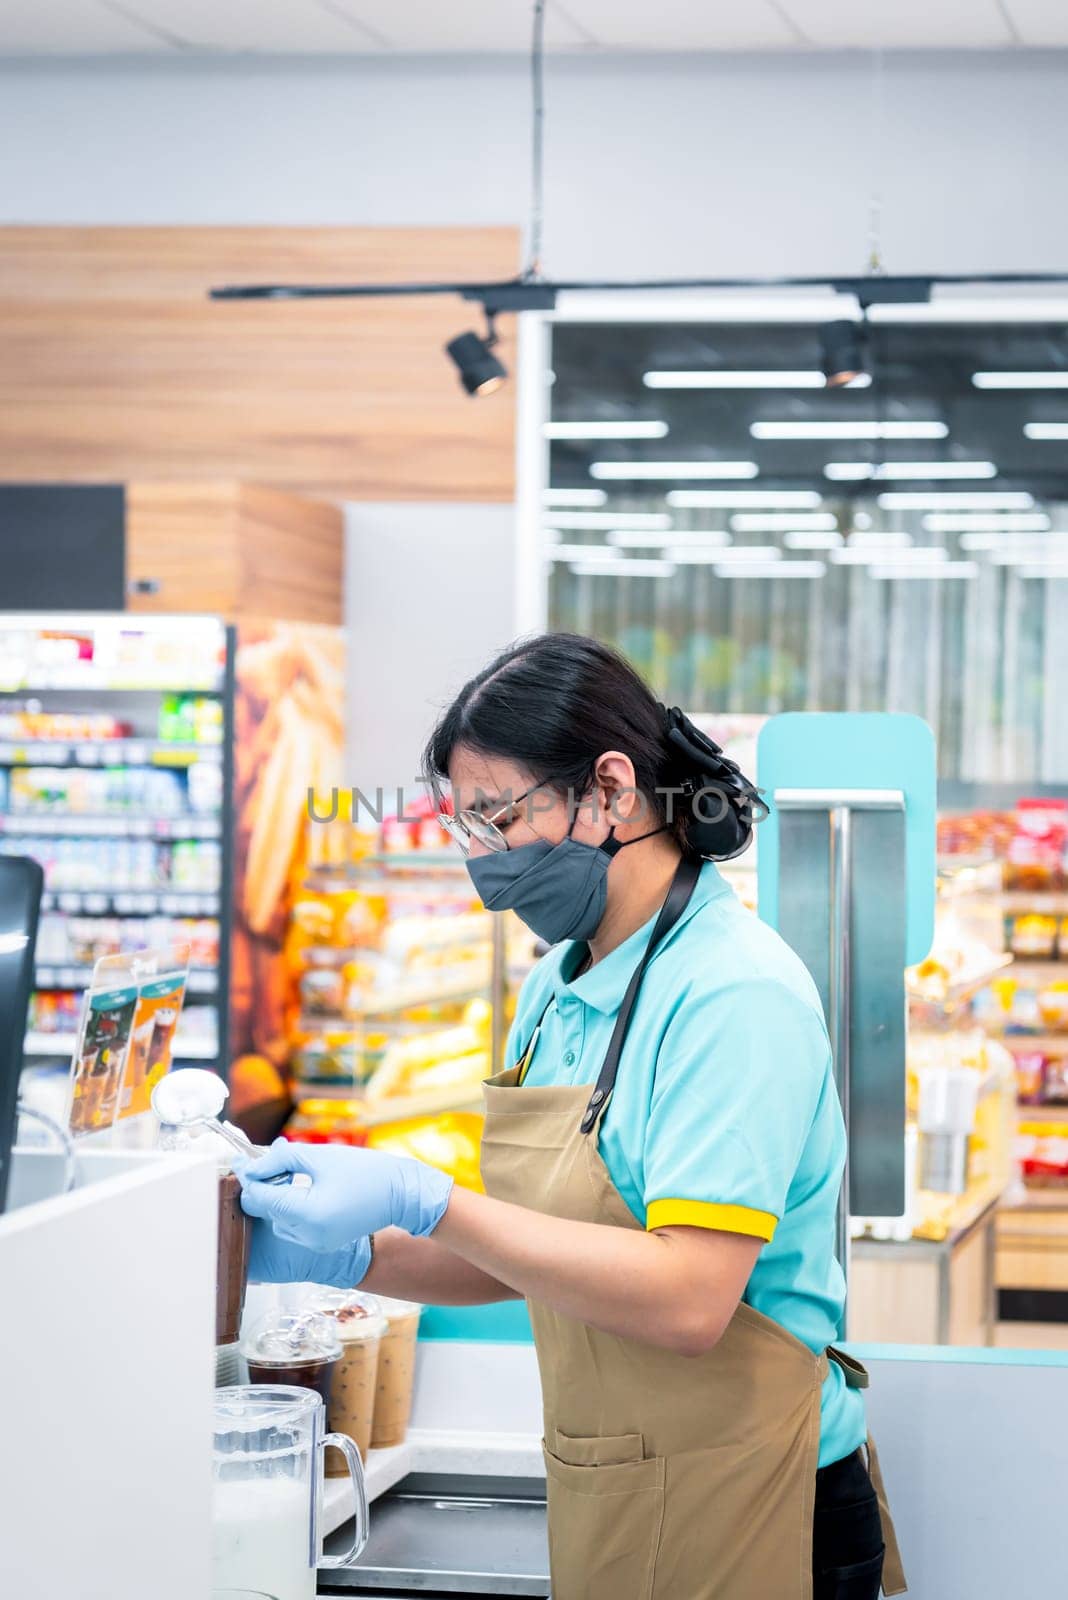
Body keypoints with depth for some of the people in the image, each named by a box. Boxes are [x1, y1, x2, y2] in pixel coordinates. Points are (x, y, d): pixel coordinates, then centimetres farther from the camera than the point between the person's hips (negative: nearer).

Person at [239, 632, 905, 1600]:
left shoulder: (736, 992, -19)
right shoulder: (559, 989, 9)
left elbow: (687, 1299, -26)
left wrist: (423, 1204, -25)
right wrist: (349, 1257, -3)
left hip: (734, 1522, -8)